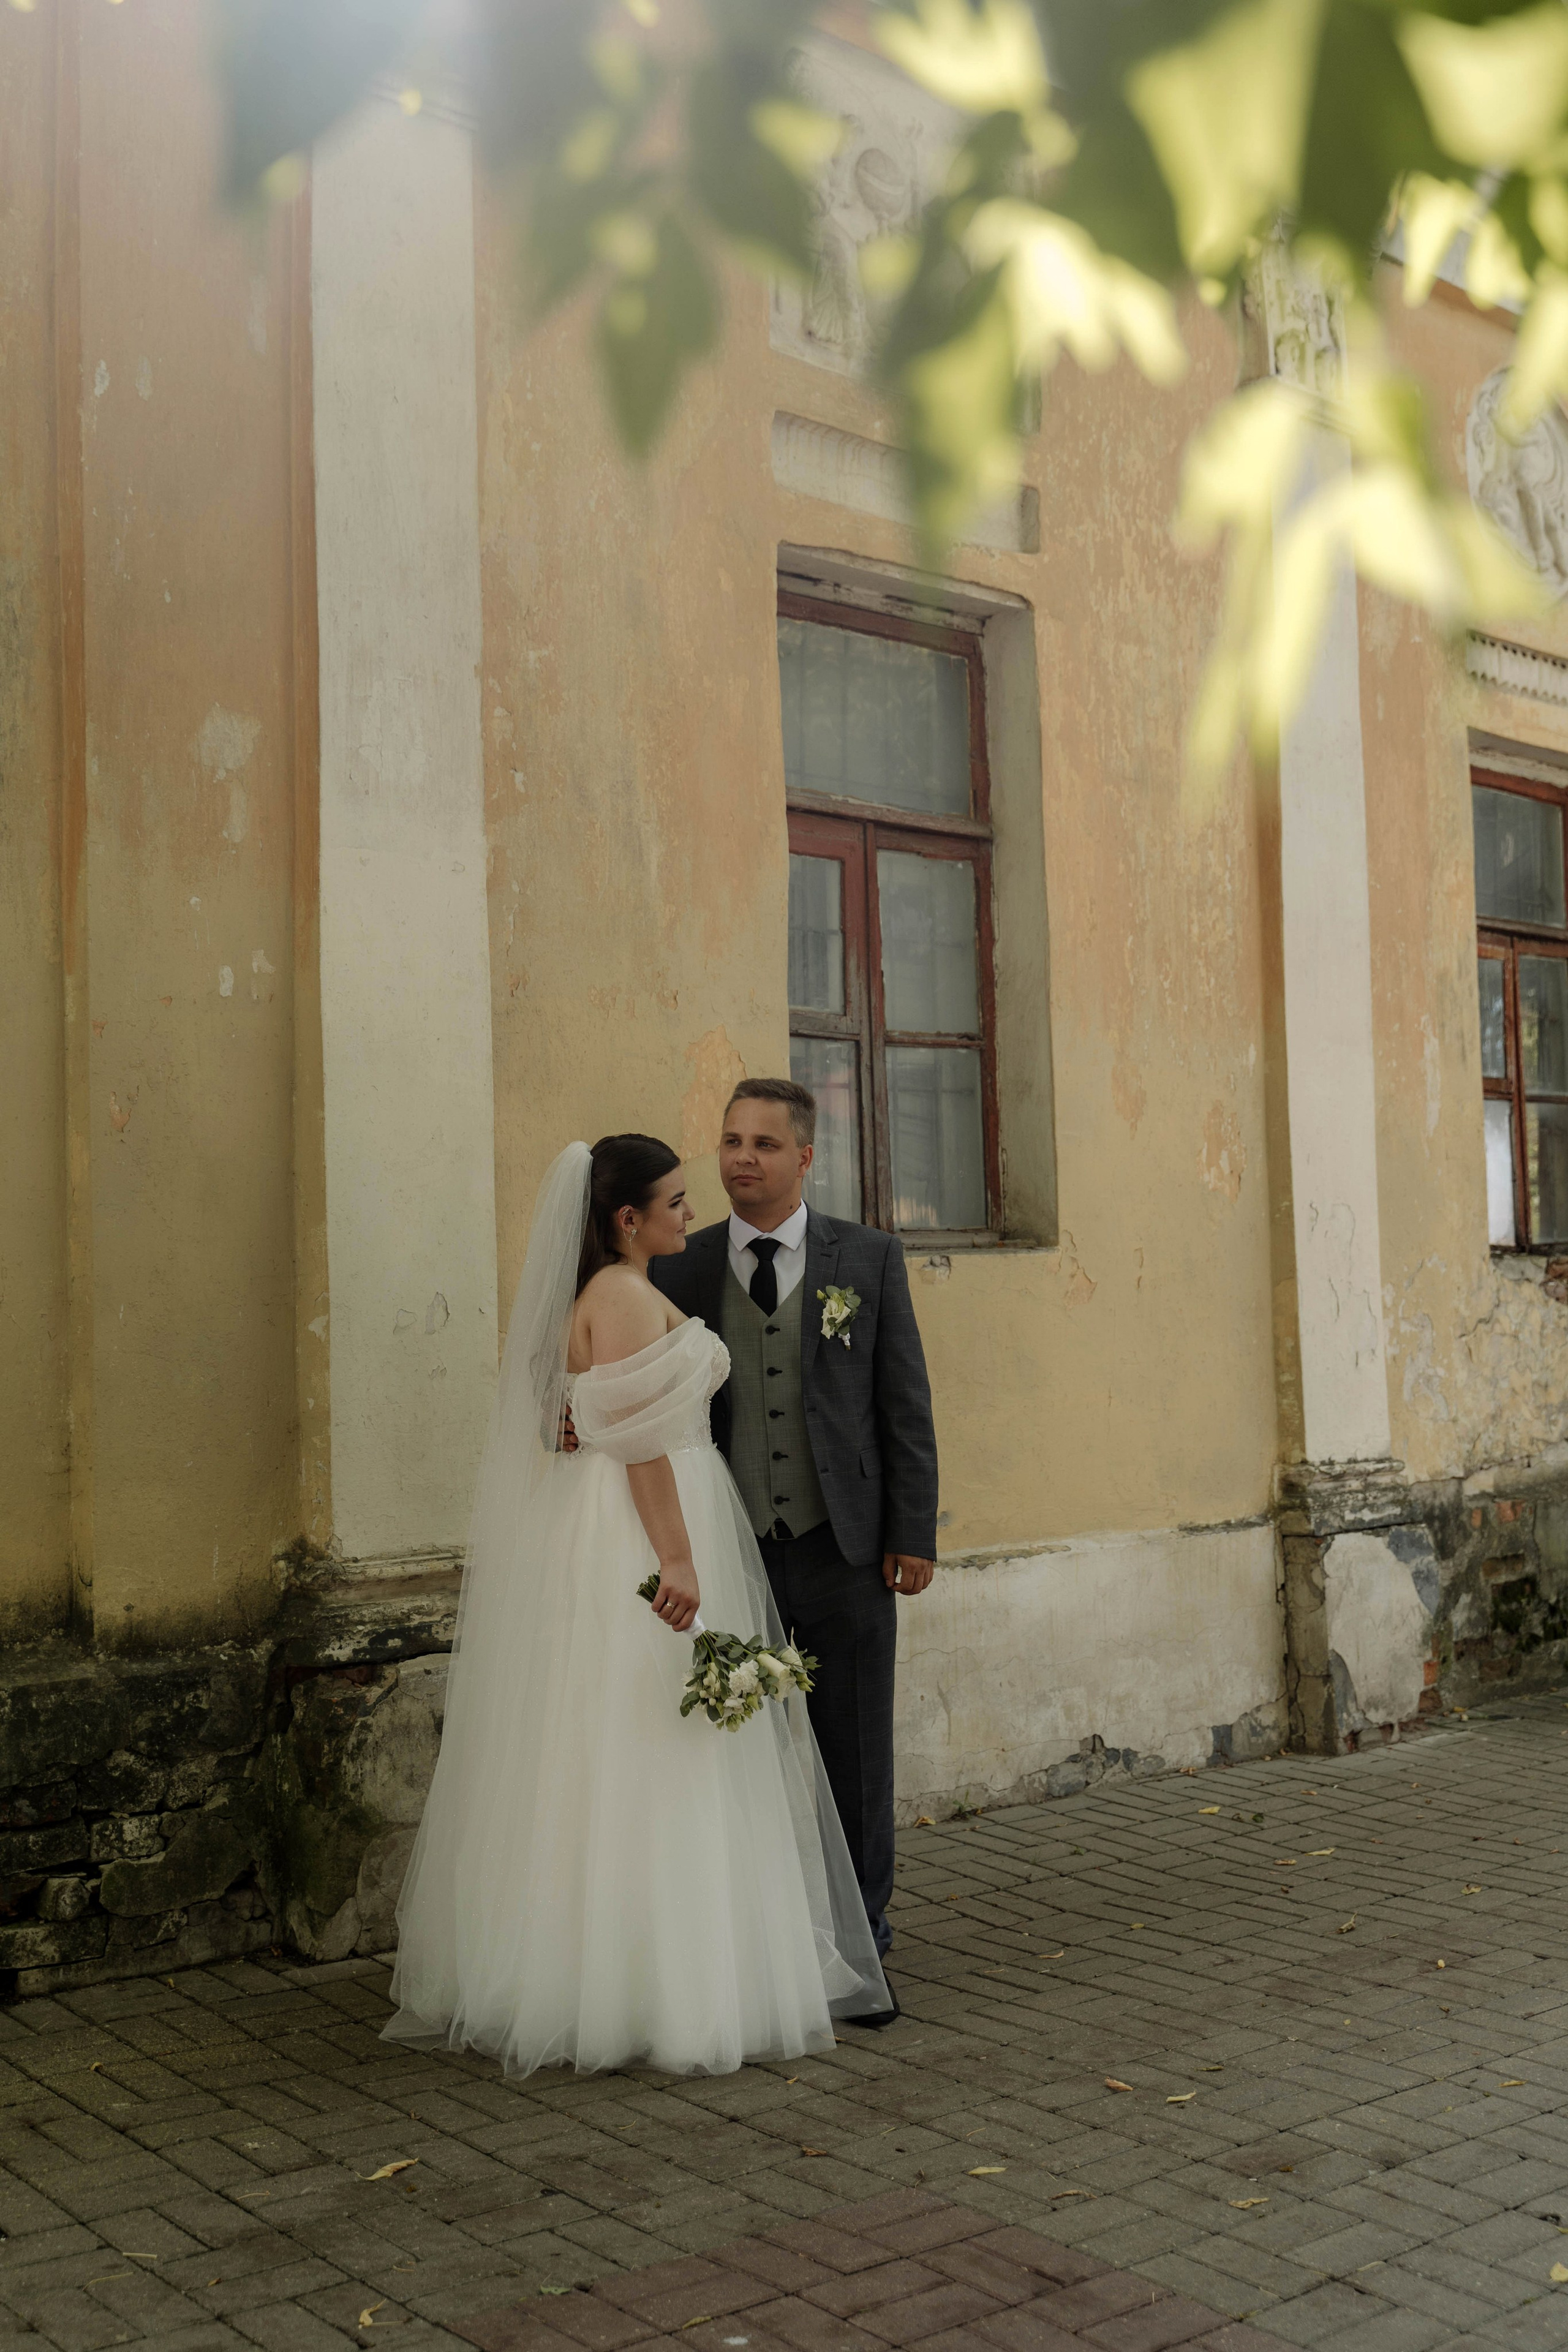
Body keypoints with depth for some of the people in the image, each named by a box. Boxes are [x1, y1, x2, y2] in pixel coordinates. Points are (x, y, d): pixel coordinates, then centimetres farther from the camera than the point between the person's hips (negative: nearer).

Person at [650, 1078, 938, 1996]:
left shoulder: (869, 1257, 3)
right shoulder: (681, 1269, 5)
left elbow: (905, 1403, 2)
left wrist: (913, 1534, -3)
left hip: (843, 1548, -1)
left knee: (852, 1751, 7)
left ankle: (858, 1933, 22)